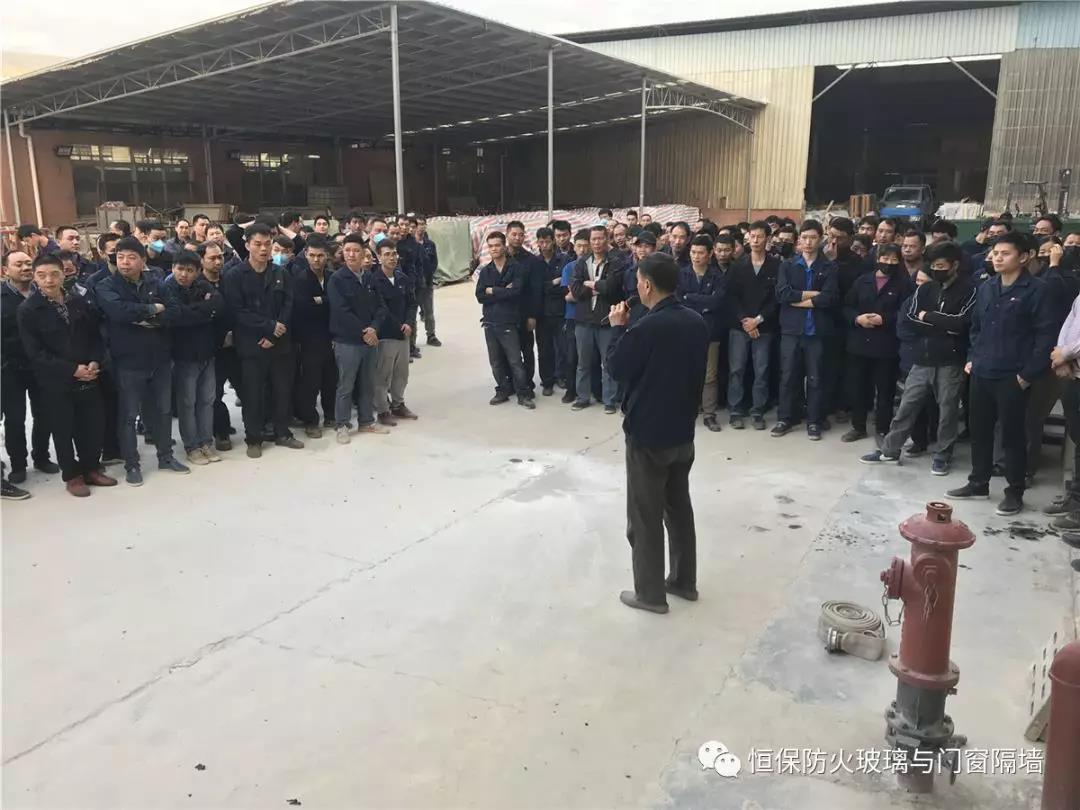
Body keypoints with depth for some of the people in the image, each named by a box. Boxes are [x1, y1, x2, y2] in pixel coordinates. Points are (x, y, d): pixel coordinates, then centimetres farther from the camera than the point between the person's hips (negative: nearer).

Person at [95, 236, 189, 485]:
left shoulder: (155, 283, 5)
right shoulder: (106, 287, -7)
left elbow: (171, 315, -5)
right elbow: (119, 310, -27)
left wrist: (145, 318, -21)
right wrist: (152, 309, -17)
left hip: (160, 358, 4)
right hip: (128, 362, -4)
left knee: (163, 410, 14)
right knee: (129, 415, 5)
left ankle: (166, 457, 28)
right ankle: (131, 464, 17)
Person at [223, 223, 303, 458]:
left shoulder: (281, 273, 6)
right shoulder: (235, 276, -4)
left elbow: (288, 305, 1)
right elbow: (237, 312, -11)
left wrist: (274, 334, -11)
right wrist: (269, 326, -16)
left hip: (279, 342, 3)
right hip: (251, 344, -3)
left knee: (283, 390, 10)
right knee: (253, 393, 3)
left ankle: (282, 433, 25)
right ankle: (253, 438, 15)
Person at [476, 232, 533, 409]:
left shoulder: (516, 268, -2)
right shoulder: (485, 271, 10)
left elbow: (516, 291, -16)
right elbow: (480, 296, -1)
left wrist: (493, 291, -9)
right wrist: (503, 292, -12)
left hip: (509, 322, -4)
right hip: (490, 322, 4)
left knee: (515, 361, -5)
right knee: (496, 361, 10)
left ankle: (523, 395, 5)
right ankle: (503, 391, 23)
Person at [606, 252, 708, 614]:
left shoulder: (646, 328, -24)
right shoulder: (696, 321, 0)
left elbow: (617, 369, -10)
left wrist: (618, 328, 0)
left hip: (648, 434, -7)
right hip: (683, 429, 7)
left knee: (645, 516, 6)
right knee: (679, 507, 19)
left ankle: (650, 593, 15)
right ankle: (684, 580, 31)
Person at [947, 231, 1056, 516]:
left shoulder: (1035, 290, -8)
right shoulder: (986, 287, 10)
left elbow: (1046, 335, -11)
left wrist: (1028, 374, -13)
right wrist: (971, 358, 9)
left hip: (1012, 377, -6)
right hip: (981, 374, 6)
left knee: (1012, 434, 3)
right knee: (979, 429, 13)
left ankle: (1015, 492, 15)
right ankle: (978, 483, 28)